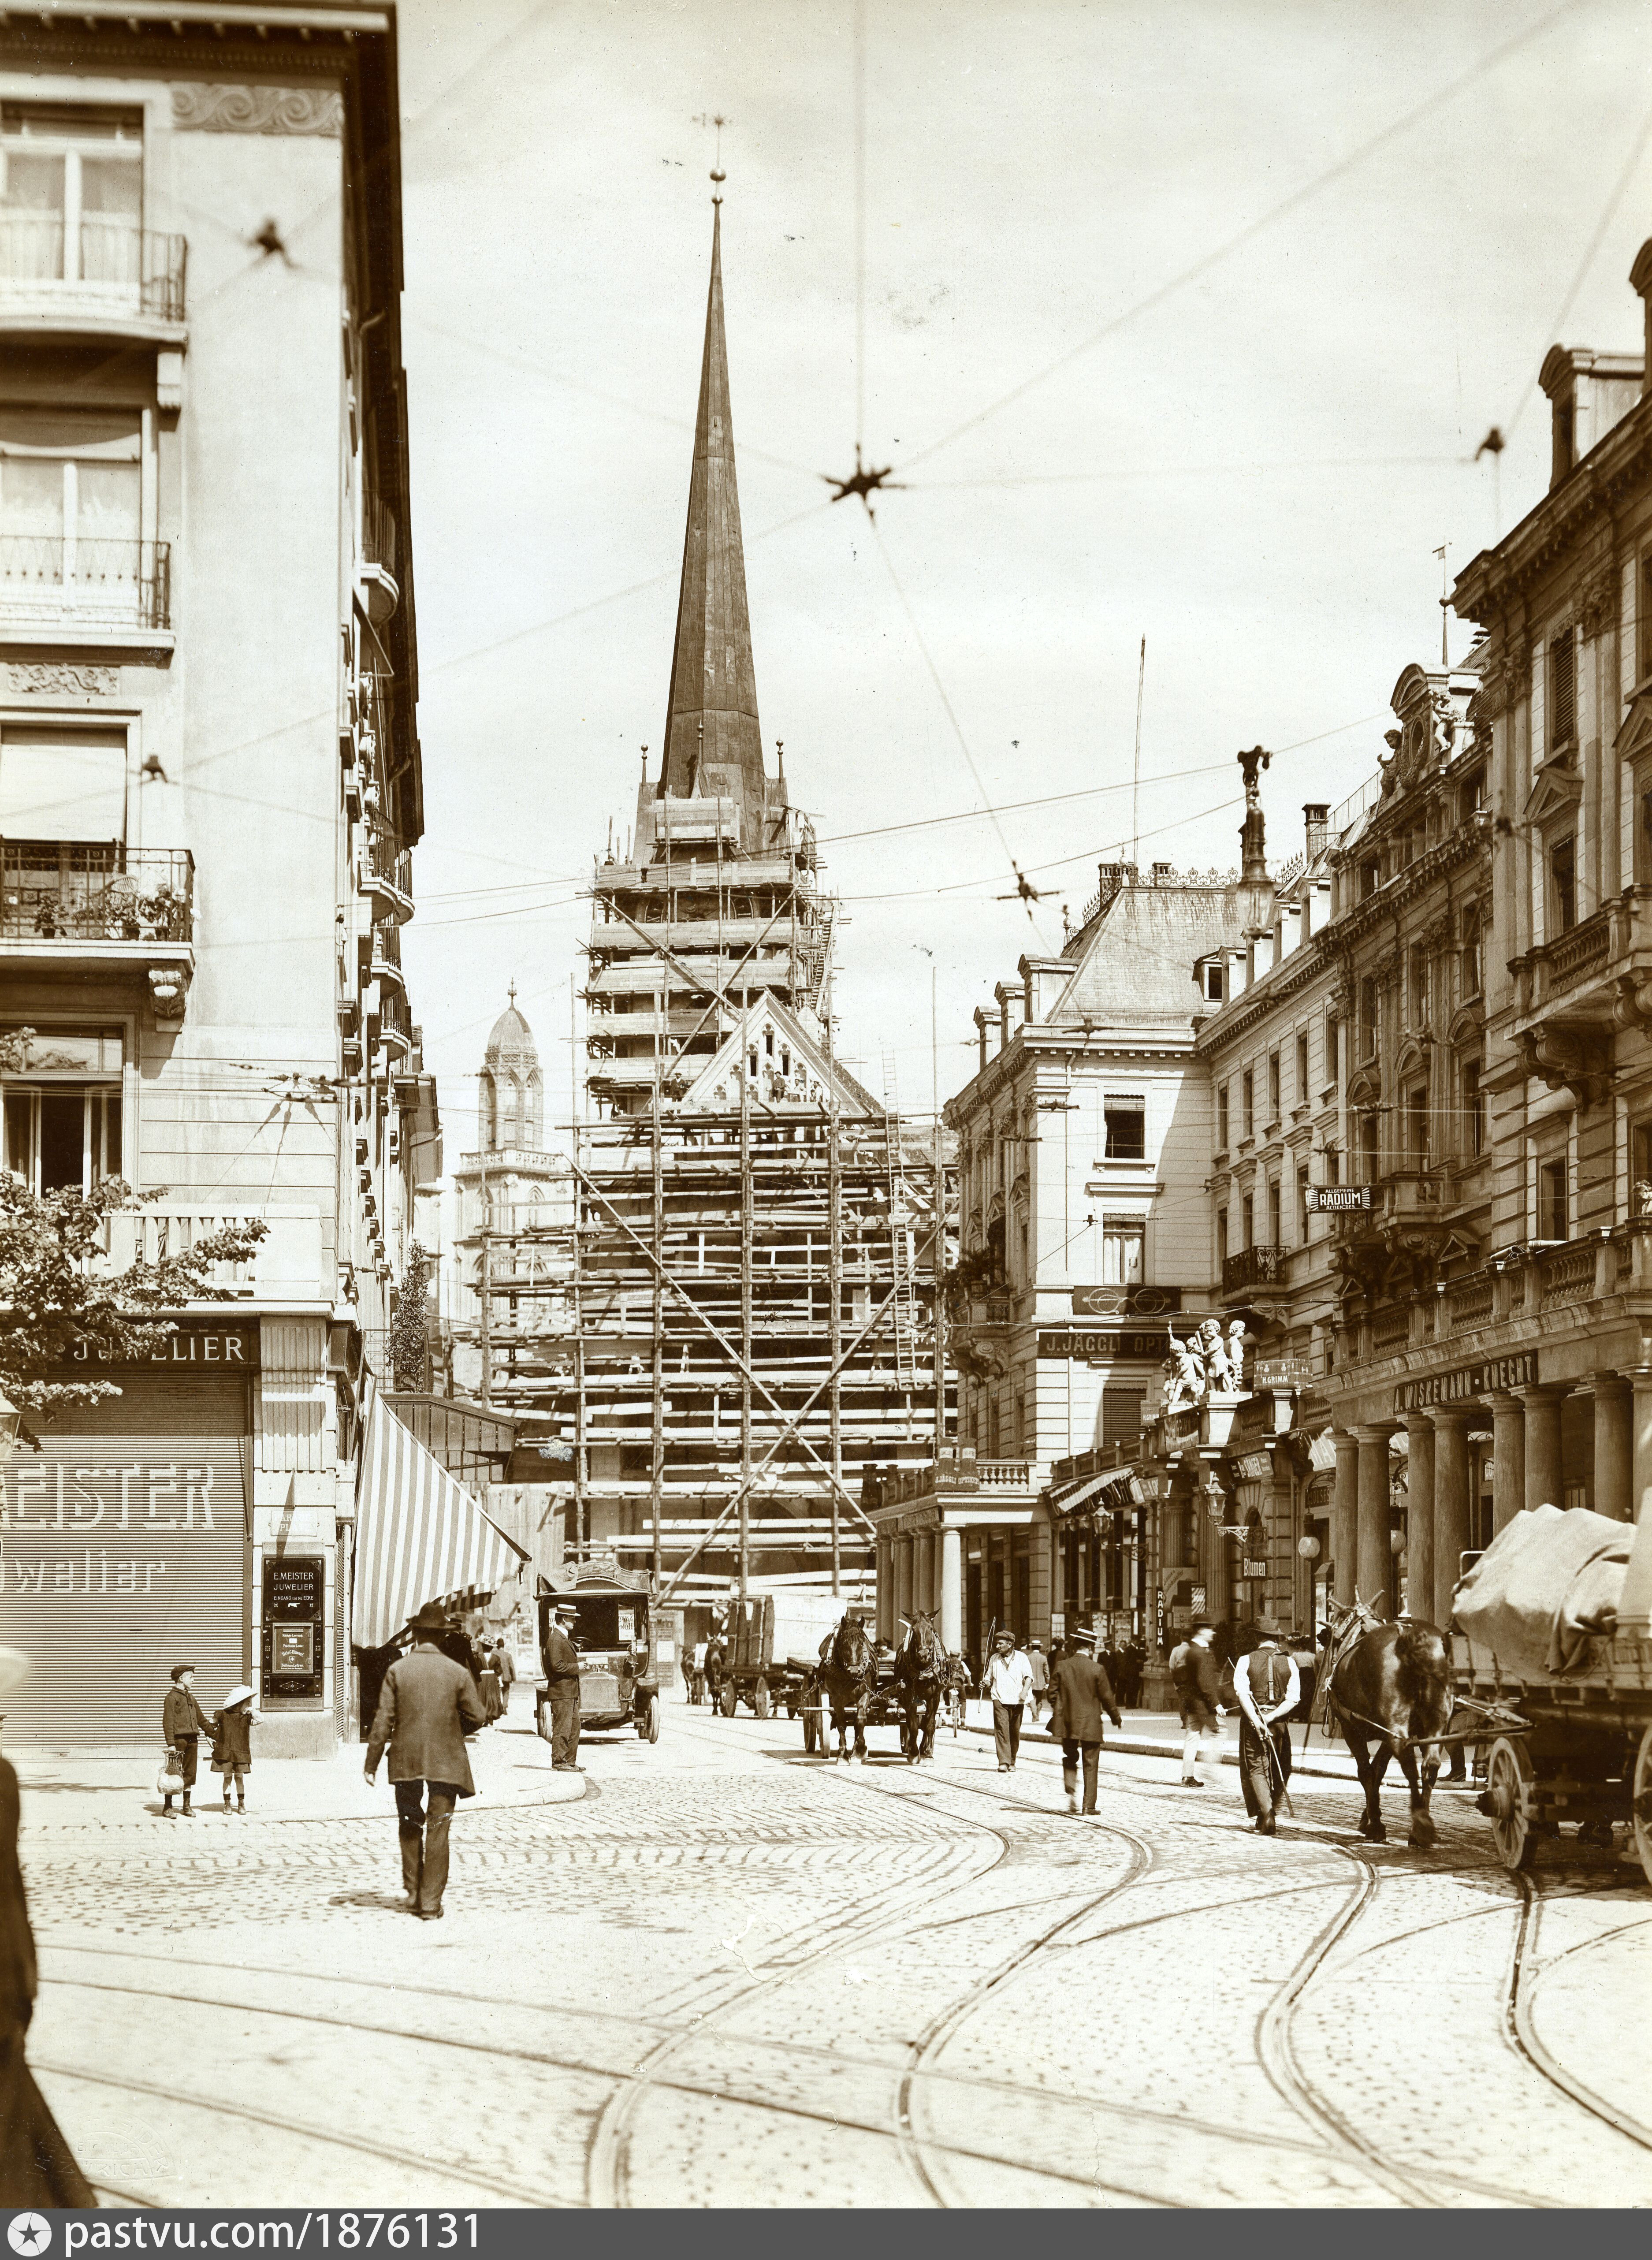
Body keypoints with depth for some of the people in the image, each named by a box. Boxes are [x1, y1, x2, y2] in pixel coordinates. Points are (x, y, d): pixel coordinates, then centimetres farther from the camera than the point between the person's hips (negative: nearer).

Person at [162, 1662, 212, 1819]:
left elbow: (201, 1720, 26)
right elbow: (168, 1722, -12)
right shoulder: (172, 1697, -5)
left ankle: (187, 1806, 16)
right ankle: (167, 1807, 0)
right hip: (179, 1739, -7)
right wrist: (171, 1744, -20)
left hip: (192, 1740, 7)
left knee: (190, 1774, 9)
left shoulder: (191, 1698, 20)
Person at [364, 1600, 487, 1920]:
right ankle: (431, 1903, 0)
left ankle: (413, 1895, 22)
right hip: (446, 1761, -1)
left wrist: (371, 1764, -1)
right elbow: (477, 1716, -1)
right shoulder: (457, 1673, -5)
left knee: (410, 1828, 17)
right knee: (438, 1831, 2)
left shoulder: (397, 1670, -5)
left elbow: (384, 1720, -6)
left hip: (406, 1761, 1)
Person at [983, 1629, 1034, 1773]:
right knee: (1001, 1729, -14)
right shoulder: (995, 1659, 13)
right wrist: (986, 1684, 0)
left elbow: (1028, 1677, -3)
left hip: (1017, 1700, -1)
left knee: (1015, 1733, 5)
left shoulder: (1022, 1658, 4)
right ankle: (1003, 1762, -19)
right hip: (1000, 1699, 1)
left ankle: (1012, 1762, 19)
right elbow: (989, 1677, 22)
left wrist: (1025, 1691, -20)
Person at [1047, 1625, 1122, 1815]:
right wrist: (1117, 1719, 9)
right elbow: (1107, 1698, -5)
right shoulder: (1096, 1669, -10)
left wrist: (1058, 1713, 21)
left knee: (1069, 1761, 18)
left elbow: (1052, 1693, 2)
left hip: (1067, 1724, 2)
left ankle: (1071, 1793, -3)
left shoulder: (1062, 1667, -2)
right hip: (1090, 1725, -2)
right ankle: (1089, 1805, 4)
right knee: (1090, 1766, 5)